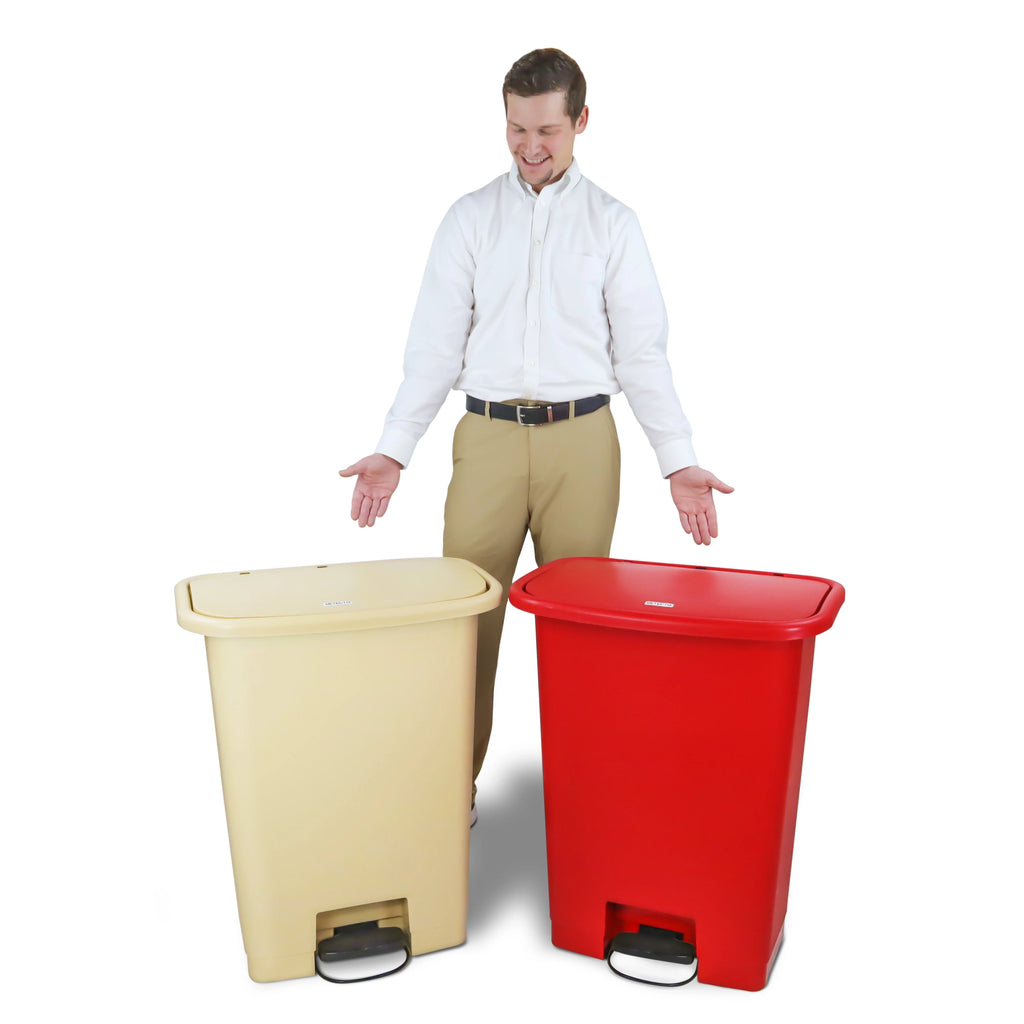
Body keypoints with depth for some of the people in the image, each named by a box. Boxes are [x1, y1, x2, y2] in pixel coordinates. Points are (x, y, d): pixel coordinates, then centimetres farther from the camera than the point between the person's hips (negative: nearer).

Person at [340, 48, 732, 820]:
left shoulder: (614, 224, 6)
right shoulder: (471, 218, 7)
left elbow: (641, 353, 2)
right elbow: (435, 346, 4)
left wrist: (680, 461, -8)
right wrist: (394, 450, -5)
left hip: (582, 443, 0)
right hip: (488, 439, 1)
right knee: (465, 619, 1)